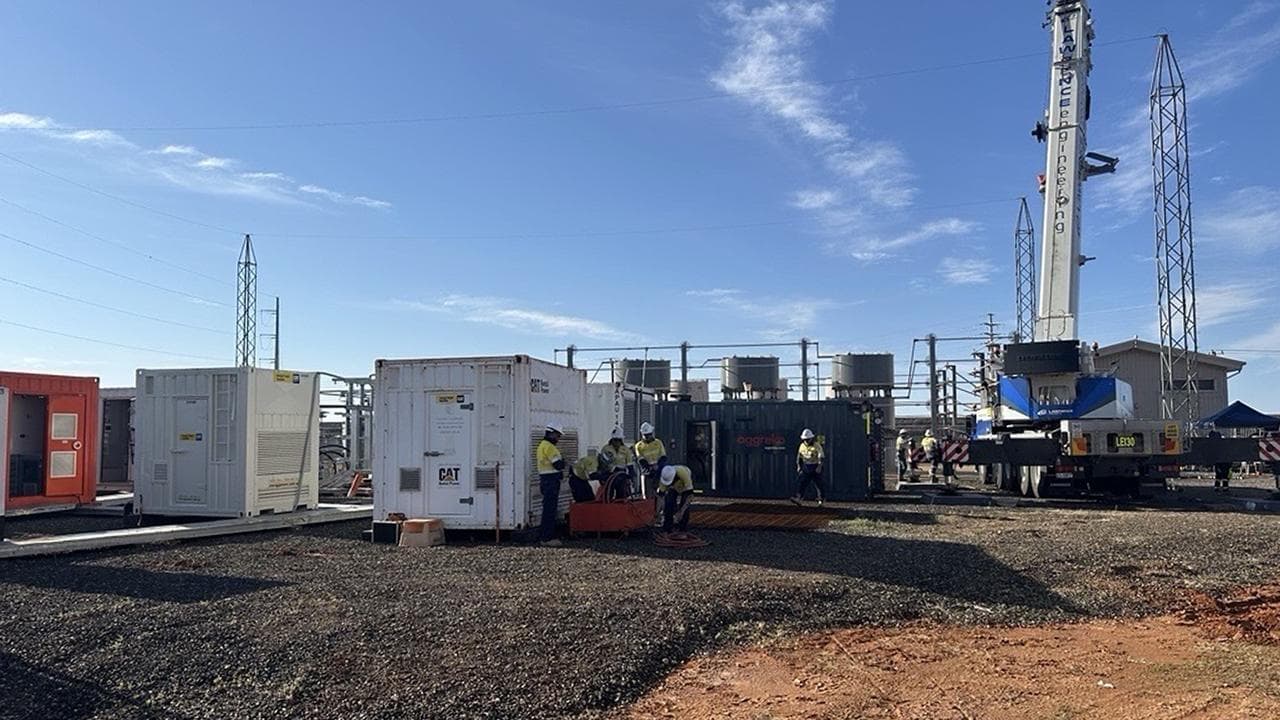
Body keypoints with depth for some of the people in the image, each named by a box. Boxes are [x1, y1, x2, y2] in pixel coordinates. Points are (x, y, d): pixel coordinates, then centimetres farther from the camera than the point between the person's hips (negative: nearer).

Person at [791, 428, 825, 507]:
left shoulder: (817, 445, -10)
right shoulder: (802, 445, 7)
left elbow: (821, 457, -17)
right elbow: (799, 457, 16)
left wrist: (819, 466, -26)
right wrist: (798, 466, 12)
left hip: (815, 467, -4)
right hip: (806, 467, 4)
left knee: (819, 484, 1)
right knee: (802, 483, -5)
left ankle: (820, 501, 12)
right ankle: (797, 498, -12)